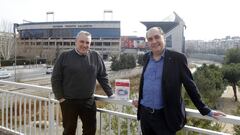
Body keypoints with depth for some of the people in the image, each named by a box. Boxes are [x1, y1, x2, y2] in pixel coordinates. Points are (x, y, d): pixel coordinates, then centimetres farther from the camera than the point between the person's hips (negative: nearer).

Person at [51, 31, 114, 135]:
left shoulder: (96, 57, 3)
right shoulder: (65, 56, -3)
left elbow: (103, 77, 8)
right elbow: (55, 78, -1)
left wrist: (110, 94, 5)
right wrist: (60, 97, -5)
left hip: (88, 102, 2)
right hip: (68, 102, -2)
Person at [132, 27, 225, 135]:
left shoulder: (177, 58, -9)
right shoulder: (146, 57, 5)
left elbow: (190, 86, -6)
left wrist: (206, 111, -4)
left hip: (165, 116, -4)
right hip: (144, 113, 4)